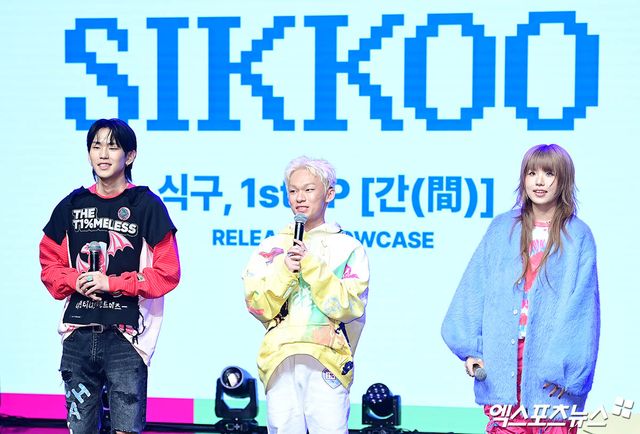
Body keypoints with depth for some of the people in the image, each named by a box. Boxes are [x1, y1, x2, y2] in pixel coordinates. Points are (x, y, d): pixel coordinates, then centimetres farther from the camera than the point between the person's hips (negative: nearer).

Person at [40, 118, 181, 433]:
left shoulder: (147, 206, -1)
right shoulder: (72, 205, 11)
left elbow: (167, 273, -4)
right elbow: (50, 263, 14)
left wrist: (112, 283, -12)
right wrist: (75, 281, -6)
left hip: (125, 336, -4)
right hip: (78, 335, 4)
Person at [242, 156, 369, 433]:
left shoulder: (349, 248, 9)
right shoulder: (271, 248, 15)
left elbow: (348, 306, -3)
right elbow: (258, 307, 6)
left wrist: (311, 265, -10)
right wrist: (285, 270, -8)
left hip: (326, 360, -2)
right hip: (280, 358, 2)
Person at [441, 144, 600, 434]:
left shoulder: (577, 236, 1)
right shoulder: (502, 228, 9)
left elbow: (582, 304, -4)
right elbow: (474, 288, 8)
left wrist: (568, 368, -11)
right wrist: (469, 346, -1)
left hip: (551, 361, -2)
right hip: (503, 360, 2)